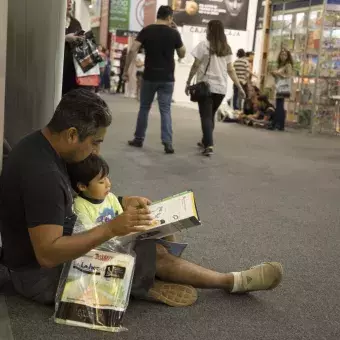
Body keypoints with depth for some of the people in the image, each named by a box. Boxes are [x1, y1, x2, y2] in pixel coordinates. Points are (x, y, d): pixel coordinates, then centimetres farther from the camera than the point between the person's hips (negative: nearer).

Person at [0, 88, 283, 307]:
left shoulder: (41, 145, -2)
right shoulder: (42, 173, -32)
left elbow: (62, 199, 14)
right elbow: (47, 254, -33)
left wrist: (122, 201, 4)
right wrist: (111, 228, -36)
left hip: (50, 247, 10)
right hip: (41, 274, -10)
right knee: (154, 254, -8)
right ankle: (233, 281, 7)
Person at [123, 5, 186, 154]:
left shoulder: (146, 30, -1)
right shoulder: (174, 33, 0)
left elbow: (132, 50, -9)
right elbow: (182, 54, 11)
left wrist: (126, 70, -2)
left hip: (149, 76, 1)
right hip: (167, 78, 0)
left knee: (144, 108, 14)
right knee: (165, 110, 1)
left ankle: (139, 139, 21)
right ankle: (167, 142, -8)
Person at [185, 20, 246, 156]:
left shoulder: (204, 45, -5)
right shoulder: (226, 48, 10)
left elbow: (195, 66, -5)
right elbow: (230, 70, 9)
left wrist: (188, 82, 3)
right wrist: (239, 87, 14)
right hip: (221, 87, 5)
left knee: (205, 116, -4)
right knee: (211, 115, 19)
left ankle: (209, 145, -17)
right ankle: (206, 141, 30)